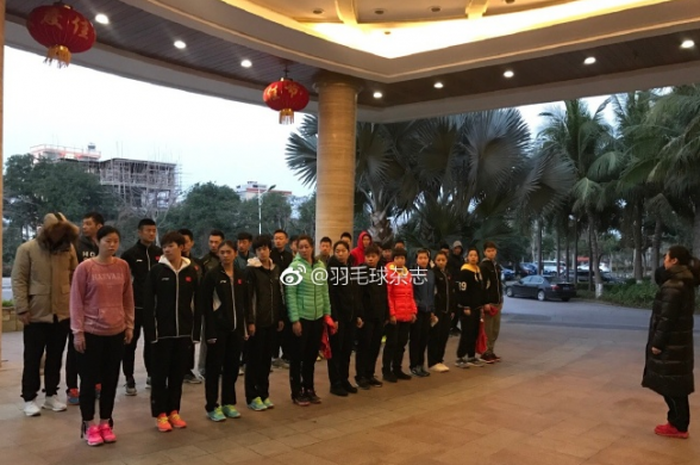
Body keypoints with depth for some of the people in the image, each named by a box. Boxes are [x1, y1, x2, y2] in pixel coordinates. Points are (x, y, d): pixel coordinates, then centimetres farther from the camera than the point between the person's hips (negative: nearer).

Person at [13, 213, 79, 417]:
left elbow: (75, 277, 8)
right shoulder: (27, 249, -5)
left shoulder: (68, 249, 3)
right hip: (36, 314, -3)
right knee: (33, 358, 6)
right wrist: (22, 308, -13)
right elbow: (18, 280, -8)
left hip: (62, 313, 3)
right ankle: (29, 398, 17)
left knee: (55, 357, 13)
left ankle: (51, 395, 25)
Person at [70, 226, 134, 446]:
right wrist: (78, 331, -9)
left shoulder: (123, 266, 2)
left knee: (111, 379, 10)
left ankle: (105, 423, 24)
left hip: (116, 332, 3)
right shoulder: (85, 267, -9)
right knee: (89, 379, 6)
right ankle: (89, 426, 20)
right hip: (91, 333, -3)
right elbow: (76, 301, -6)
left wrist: (129, 325, 7)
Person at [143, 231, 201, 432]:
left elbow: (196, 304, 4)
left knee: (178, 373, 11)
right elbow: (148, 303, -7)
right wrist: (150, 330, -12)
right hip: (161, 331, -2)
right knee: (160, 374, 6)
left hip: (183, 332, 3)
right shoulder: (156, 271, -5)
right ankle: (161, 414, 17)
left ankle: (173, 411, 23)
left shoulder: (190, 272, 3)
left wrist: (195, 331, 1)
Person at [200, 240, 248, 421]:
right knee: (214, 367, 3)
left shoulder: (241, 275, 9)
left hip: (235, 327, 5)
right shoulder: (211, 275, -6)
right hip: (218, 328, -5)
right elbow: (206, 305, -10)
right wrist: (210, 330, -15)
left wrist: (244, 326, 7)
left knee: (232, 366, 11)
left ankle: (228, 403, 23)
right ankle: (212, 407, 13)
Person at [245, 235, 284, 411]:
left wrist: (281, 317, 11)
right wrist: (250, 321, -16)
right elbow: (247, 297, -12)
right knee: (254, 359, 3)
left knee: (267, 358, 11)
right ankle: (252, 397, 11)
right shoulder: (251, 270, -7)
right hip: (257, 321, -5)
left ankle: (264, 394, 21)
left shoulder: (276, 269, 11)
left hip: (272, 321, 6)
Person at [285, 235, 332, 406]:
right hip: (301, 318, -5)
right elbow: (290, 294, -12)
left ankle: (309, 389, 27)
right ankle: (297, 393, 16)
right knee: (298, 356, 5)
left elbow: (325, 292, 12)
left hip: (317, 318, 5)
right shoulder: (294, 267, -9)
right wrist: (294, 319, -15)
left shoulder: (321, 266, 7)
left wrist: (327, 313, 9)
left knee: (312, 355, 13)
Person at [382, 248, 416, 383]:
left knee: (402, 343, 13)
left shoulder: (408, 274, 13)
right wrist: (391, 313, -16)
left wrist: (413, 311, 10)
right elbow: (387, 295, -12)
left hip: (407, 315, 7)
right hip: (394, 316, -7)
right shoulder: (388, 273, -8)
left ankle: (397, 369, 24)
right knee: (392, 343, 1)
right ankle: (386, 371, 11)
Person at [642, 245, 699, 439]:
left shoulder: (673, 286, -20)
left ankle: (678, 427, 8)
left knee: (672, 386, -1)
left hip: (671, 344, -10)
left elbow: (667, 318, -21)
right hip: (678, 341, 10)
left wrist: (658, 343, -17)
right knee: (674, 385, 16)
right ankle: (677, 422, 24)